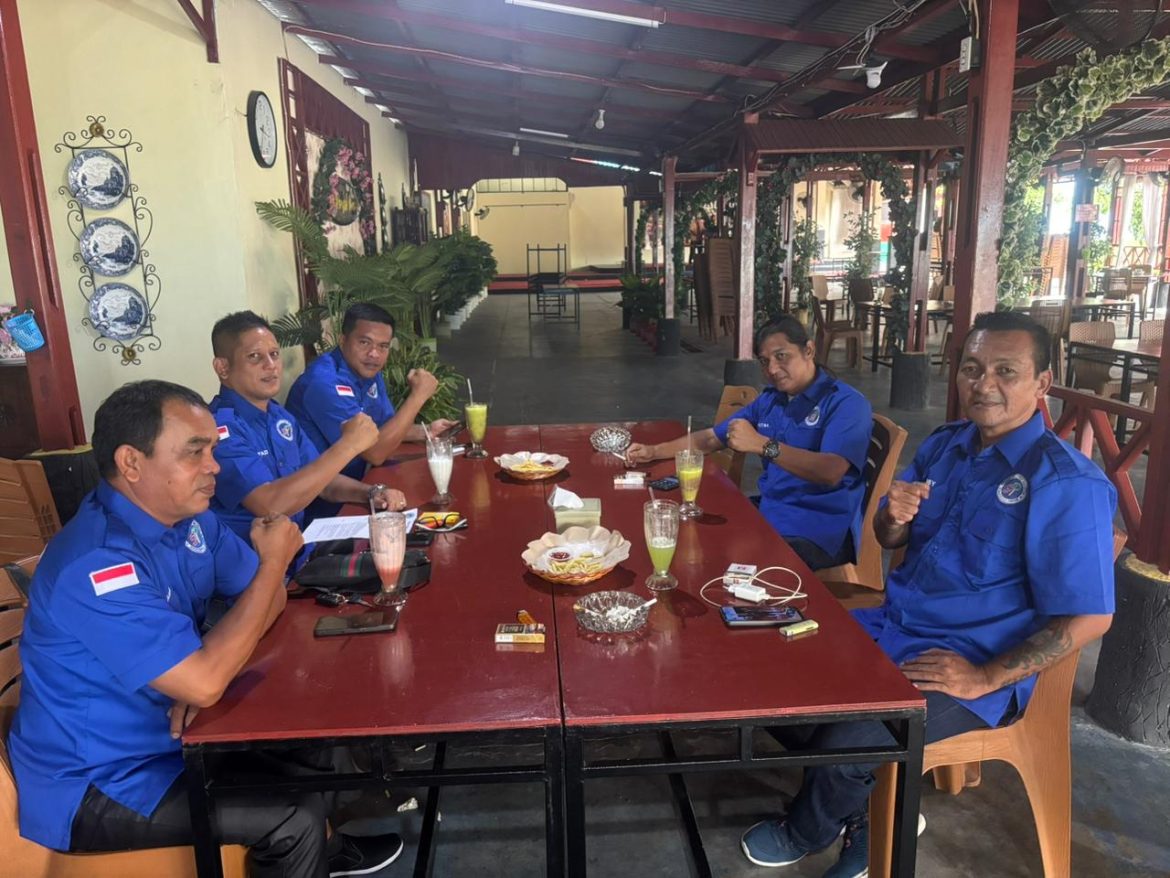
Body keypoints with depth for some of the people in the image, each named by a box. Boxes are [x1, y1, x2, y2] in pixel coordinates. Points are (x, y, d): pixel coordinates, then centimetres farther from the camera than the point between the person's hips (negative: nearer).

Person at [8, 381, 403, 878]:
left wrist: (212, 663, -15)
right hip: (98, 784, -8)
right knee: (297, 813, -14)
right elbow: (204, 683, -33)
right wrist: (274, 561, -25)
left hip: (164, 735, 8)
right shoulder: (97, 565, -31)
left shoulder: (188, 516, -4)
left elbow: (268, 595, 4)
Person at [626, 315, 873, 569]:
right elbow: (712, 437, 24)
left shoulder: (846, 403, -10)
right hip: (767, 513, 8)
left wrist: (762, 445, -33)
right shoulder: (769, 400, 14)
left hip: (820, 531, -7)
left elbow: (830, 472, -27)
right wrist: (654, 452, 14)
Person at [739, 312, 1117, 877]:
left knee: (843, 745, -23)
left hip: (968, 666, -7)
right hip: (889, 627, 8)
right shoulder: (943, 445, 4)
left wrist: (985, 678, -19)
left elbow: (1089, 616, -18)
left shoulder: (1067, 484, -18)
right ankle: (874, 821, 16)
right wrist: (893, 516, -14)